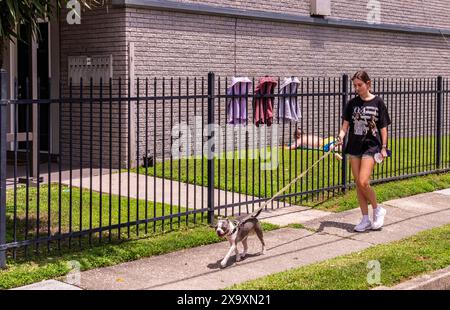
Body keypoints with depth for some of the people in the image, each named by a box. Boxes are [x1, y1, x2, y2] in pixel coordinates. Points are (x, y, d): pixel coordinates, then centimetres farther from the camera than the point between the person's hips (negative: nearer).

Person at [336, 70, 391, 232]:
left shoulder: (378, 102, -3)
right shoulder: (352, 103, 6)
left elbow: (383, 127, 0)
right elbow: (346, 124, 5)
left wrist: (383, 147, -4)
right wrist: (341, 137, -14)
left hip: (371, 146, -5)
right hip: (354, 146, 5)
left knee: (363, 182, -17)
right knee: (358, 184, 6)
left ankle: (377, 210, 8)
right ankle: (366, 220, 16)